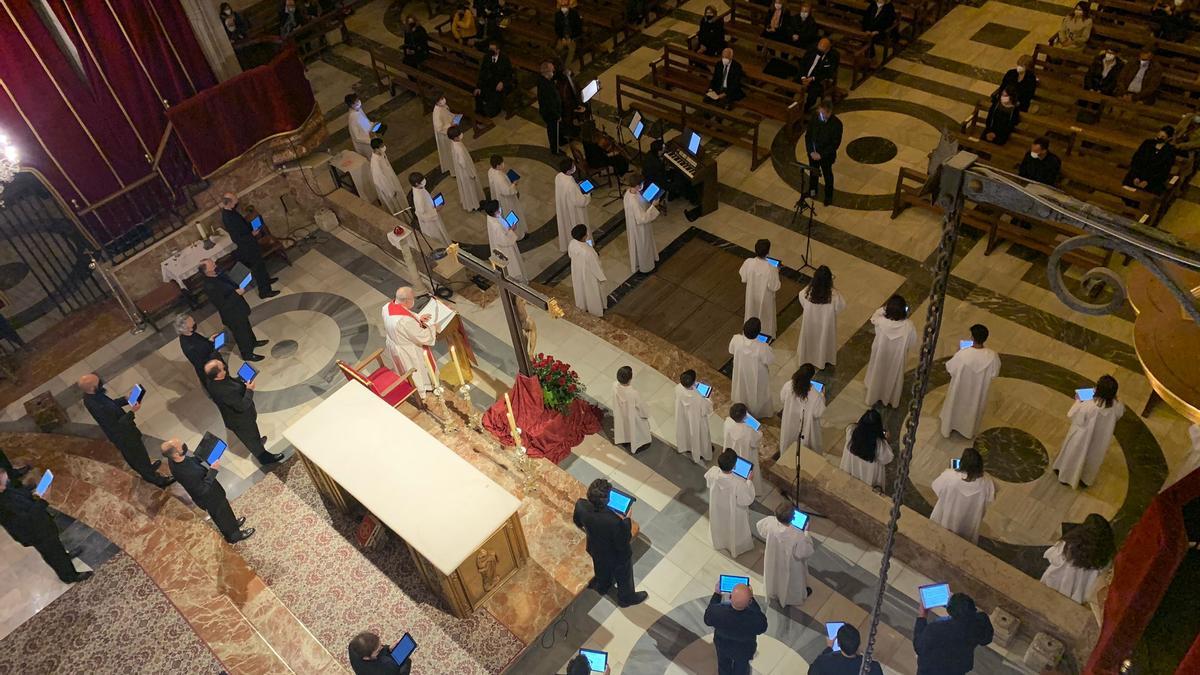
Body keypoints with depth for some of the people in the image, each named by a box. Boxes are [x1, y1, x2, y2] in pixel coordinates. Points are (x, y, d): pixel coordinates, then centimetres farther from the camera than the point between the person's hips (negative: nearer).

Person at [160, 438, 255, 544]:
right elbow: (203, 489, -32)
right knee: (221, 515, 21)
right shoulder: (184, 473, -44)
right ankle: (233, 536, 48)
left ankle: (233, 523, 59)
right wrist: (213, 470, -31)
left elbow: (192, 460, 1)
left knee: (224, 507, 32)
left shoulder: (174, 459, -21)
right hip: (208, 498, -7)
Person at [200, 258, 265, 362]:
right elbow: (223, 305, -32)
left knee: (246, 326, 30)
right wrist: (237, 293, -32)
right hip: (232, 315, -8)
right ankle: (247, 354, 36)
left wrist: (240, 286, -8)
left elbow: (231, 284, 11)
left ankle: (253, 342, 55)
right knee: (241, 333, 13)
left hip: (239, 307, 8)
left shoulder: (219, 275, -8)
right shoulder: (209, 287, -34)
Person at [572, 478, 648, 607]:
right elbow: (623, 543, -28)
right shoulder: (615, 521, -47)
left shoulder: (581, 505, -32)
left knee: (601, 569, 38)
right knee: (623, 576, 29)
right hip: (616, 555, -5)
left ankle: (602, 586, 68)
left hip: (595, 549, 5)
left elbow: (577, 520, -7)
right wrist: (627, 520, -21)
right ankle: (626, 598, 57)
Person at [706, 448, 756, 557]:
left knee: (720, 526, 35)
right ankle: (736, 547, 57)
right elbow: (748, 500, -26)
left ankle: (719, 542, 63)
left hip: (717, 509, 3)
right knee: (734, 531, 29)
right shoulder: (739, 483, -43)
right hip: (733, 514, -3)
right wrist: (749, 480, -18)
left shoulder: (712, 472, -31)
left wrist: (722, 459, -3)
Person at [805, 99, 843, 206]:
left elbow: (835, 144, -21)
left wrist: (821, 154, -23)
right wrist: (811, 151, -14)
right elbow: (808, 135, -5)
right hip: (813, 153, 4)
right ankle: (813, 190, 52)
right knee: (813, 172, 26)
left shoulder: (836, 124, -26)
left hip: (827, 155, -4)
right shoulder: (815, 118, -14)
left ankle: (828, 196, 40)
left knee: (827, 175, 18)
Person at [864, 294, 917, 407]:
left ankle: (874, 397, 54)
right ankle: (892, 399, 53)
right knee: (894, 376, 29)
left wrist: (885, 308, -12)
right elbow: (912, 342, -14)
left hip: (880, 357, 0)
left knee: (878, 376, 29)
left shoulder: (881, 322, -34)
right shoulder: (908, 326, -32)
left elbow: (873, 318, -9)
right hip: (897, 359, 0)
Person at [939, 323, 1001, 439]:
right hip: (978, 391, 2)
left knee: (955, 406, 27)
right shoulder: (992, 356, -28)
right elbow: (994, 374, -11)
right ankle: (970, 430, 53)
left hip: (960, 390, -2)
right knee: (974, 408, 30)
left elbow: (949, 368, -15)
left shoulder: (962, 354, -34)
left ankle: (949, 428, 50)